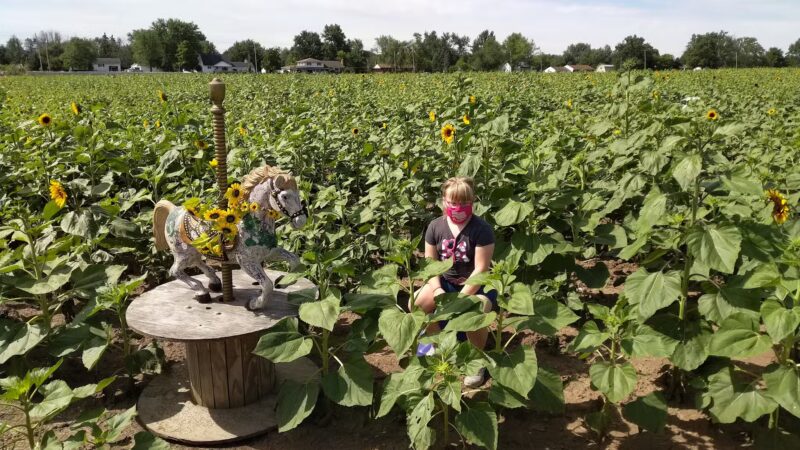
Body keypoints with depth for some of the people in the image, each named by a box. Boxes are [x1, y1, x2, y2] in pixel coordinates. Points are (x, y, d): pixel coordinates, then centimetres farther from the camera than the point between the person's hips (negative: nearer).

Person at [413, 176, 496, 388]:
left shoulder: (482, 229, -18)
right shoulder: (435, 226, -4)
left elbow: (480, 269, -21)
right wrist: (437, 289, -19)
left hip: (477, 285, -4)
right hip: (446, 282, 5)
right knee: (415, 305, -19)